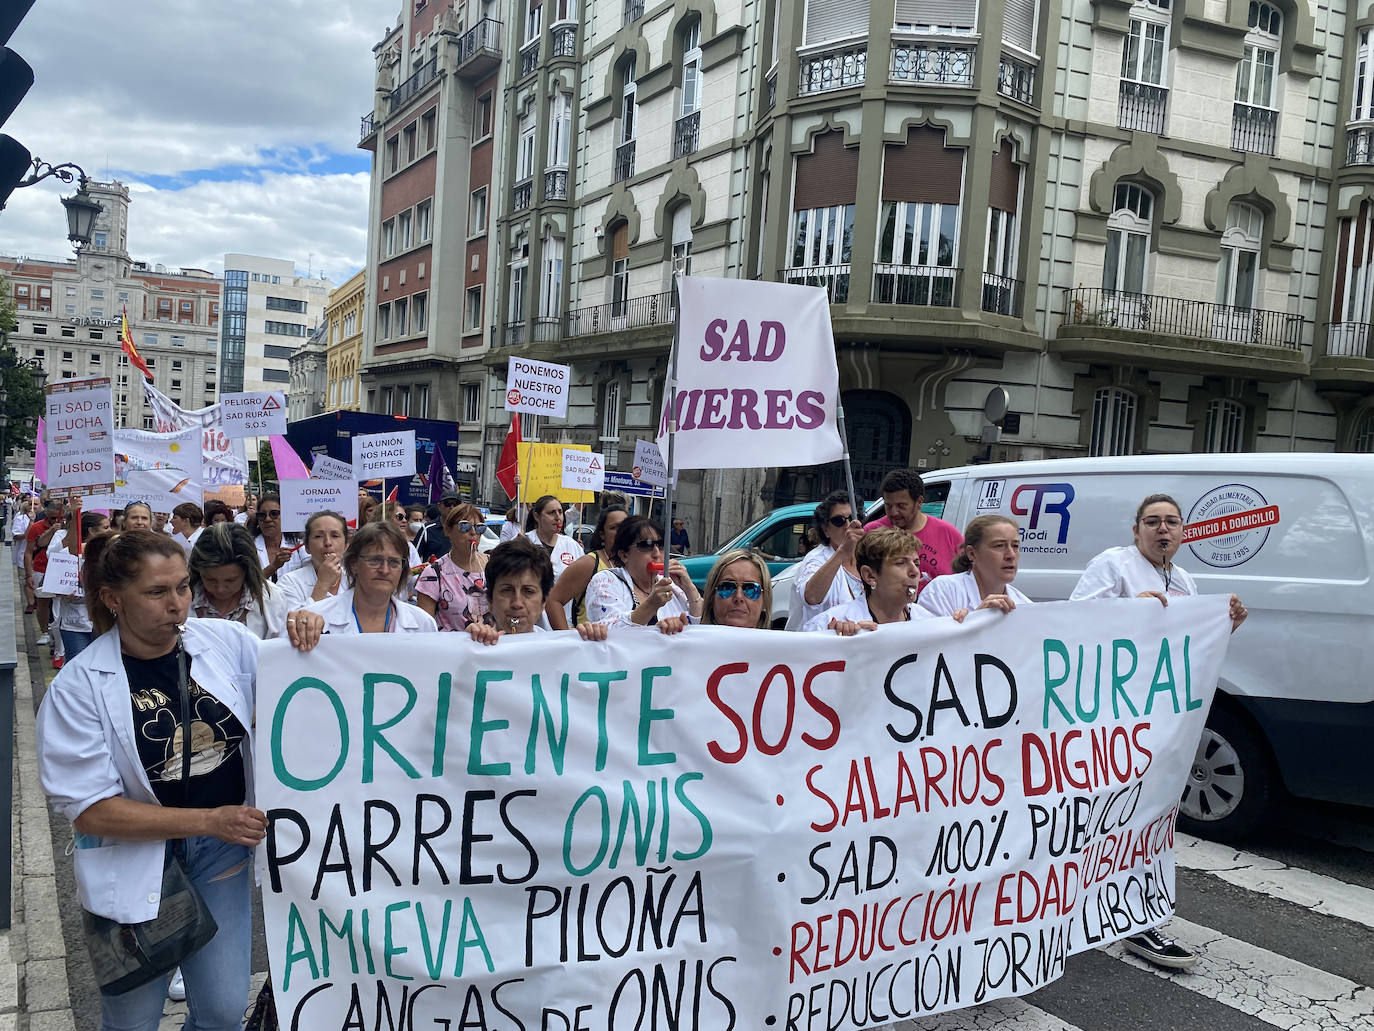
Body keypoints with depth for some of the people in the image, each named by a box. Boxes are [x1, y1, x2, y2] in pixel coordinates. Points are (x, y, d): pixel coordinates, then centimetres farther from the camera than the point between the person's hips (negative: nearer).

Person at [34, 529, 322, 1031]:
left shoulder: (228, 641, -6)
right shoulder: (78, 687, -14)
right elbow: (88, 810, -14)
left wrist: (303, 645, -14)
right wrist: (209, 820, -19)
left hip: (222, 854, 3)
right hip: (136, 863, -2)